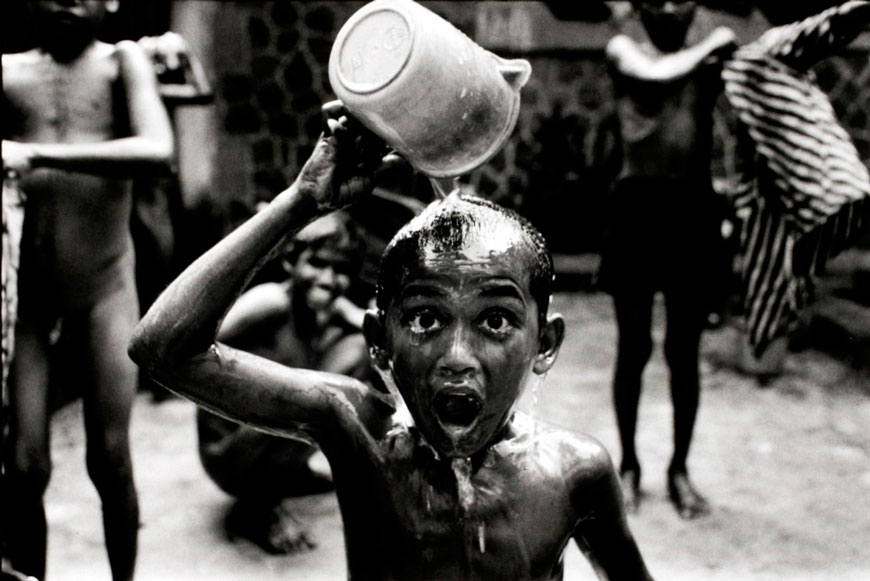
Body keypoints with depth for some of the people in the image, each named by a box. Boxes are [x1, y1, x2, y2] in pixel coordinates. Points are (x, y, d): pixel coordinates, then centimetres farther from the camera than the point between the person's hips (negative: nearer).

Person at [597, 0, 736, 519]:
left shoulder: (710, 63, 9)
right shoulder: (624, 50, 2)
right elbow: (657, 73, -19)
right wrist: (711, 46, -8)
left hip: (694, 209, 2)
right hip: (639, 208, -2)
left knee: (685, 352, 8)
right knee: (634, 347, 6)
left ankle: (680, 469, 23)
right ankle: (629, 465, 22)